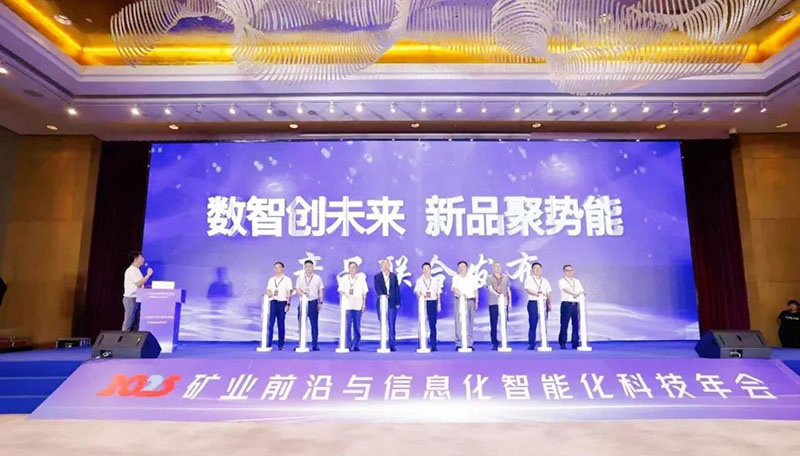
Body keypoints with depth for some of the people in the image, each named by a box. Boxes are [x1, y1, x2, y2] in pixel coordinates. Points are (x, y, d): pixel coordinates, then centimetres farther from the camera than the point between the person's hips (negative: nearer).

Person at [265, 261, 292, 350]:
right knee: (270, 323, -4)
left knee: (281, 324, 0)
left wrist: (288, 304, -8)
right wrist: (269, 294, -11)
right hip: (273, 302, 3)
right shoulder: (271, 280, 15)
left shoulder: (287, 279, 5)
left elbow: (289, 293, 1)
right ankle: (268, 344, 0)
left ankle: (280, 345, 6)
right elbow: (268, 291, 13)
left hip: (282, 302, -2)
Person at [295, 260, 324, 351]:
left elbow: (320, 291, 7)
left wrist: (320, 302, -1)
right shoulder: (300, 278, 10)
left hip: (313, 302, -1)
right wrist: (302, 293, -20)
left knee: (314, 324, -1)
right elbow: (297, 289, 0)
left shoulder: (317, 278, 7)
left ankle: (315, 345, 3)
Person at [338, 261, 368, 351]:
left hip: (358, 305, 0)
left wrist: (364, 304, 4)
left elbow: (364, 292, 10)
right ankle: (348, 345, 2)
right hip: (347, 305, 0)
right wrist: (345, 293, -16)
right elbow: (341, 290, 5)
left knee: (357, 326, 1)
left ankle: (355, 345, 9)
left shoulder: (361, 278, 9)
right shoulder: (344, 278, 9)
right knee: (347, 326, -4)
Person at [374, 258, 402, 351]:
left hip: (392, 303, 1)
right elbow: (377, 288, -9)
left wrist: (398, 302, 1)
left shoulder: (394, 276, 10)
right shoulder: (377, 277, 5)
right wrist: (381, 294, -30)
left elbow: (397, 289, 8)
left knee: (391, 325, -1)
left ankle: (392, 345, 3)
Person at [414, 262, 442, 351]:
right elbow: (416, 291, -4)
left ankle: (433, 345, 5)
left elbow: (438, 293, 12)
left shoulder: (435, 280, 11)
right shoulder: (419, 281, 7)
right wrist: (419, 294, -25)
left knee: (432, 325, 0)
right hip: (423, 303, -1)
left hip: (433, 303, 1)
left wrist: (439, 304, 5)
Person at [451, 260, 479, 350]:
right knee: (459, 322, -5)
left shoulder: (472, 278, 11)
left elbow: (475, 291, 13)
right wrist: (461, 294, -30)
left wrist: (476, 302, 6)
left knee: (470, 323, 2)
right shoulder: (456, 278, 5)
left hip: (470, 301, 2)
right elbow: (454, 288, -10)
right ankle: (458, 344, -2)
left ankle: (469, 343, 7)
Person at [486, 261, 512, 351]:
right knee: (493, 324, -1)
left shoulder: (505, 277, 13)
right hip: (493, 304, -2)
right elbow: (490, 289, -12)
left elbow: (508, 290, 16)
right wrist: (497, 294, -30)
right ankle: (494, 343, 5)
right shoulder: (489, 278, 3)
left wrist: (510, 302, 10)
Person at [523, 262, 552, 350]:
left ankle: (544, 343, 6)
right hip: (533, 303, -3)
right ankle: (531, 344, -2)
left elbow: (548, 293, 14)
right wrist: (536, 293, -25)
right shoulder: (529, 279, 6)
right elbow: (527, 289, -10)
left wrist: (549, 303, 2)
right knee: (532, 324, -6)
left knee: (544, 324, 0)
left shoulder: (545, 281, 18)